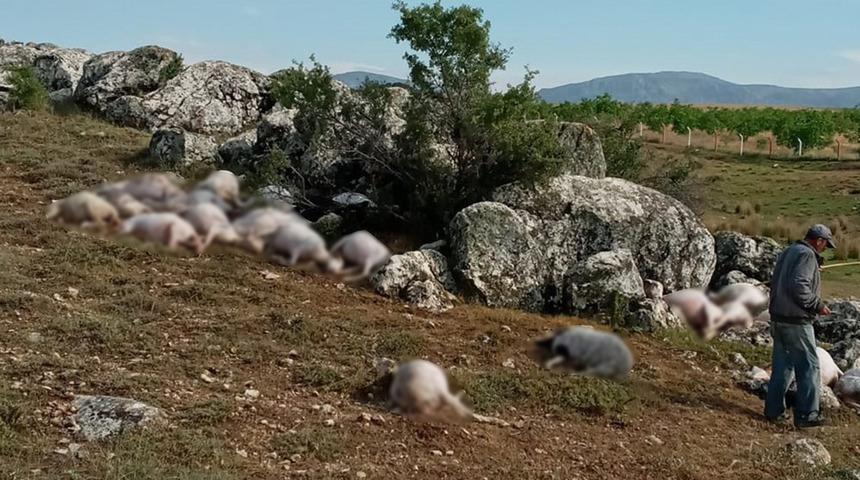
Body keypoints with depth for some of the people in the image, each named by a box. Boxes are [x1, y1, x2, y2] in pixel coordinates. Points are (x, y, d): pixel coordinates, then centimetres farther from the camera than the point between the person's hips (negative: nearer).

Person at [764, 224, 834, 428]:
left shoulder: (788, 252, 15)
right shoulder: (807, 255, -14)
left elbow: (775, 283, 17)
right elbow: (799, 287, -25)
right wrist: (818, 306, -15)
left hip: (778, 318, 9)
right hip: (796, 322, -9)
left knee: (782, 366, 15)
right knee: (809, 367, 0)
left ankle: (773, 410, 18)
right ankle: (806, 415, 4)